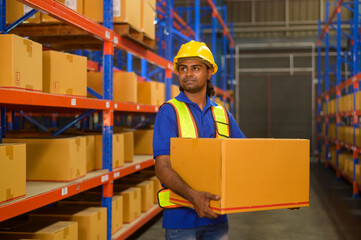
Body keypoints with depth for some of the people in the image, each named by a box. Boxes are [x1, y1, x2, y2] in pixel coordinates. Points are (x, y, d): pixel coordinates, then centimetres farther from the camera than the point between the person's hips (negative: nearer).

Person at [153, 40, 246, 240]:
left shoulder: (222, 115, 9)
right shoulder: (169, 112, -7)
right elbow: (162, 167, -16)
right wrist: (193, 195, -32)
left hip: (217, 216, 5)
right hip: (181, 217, -4)